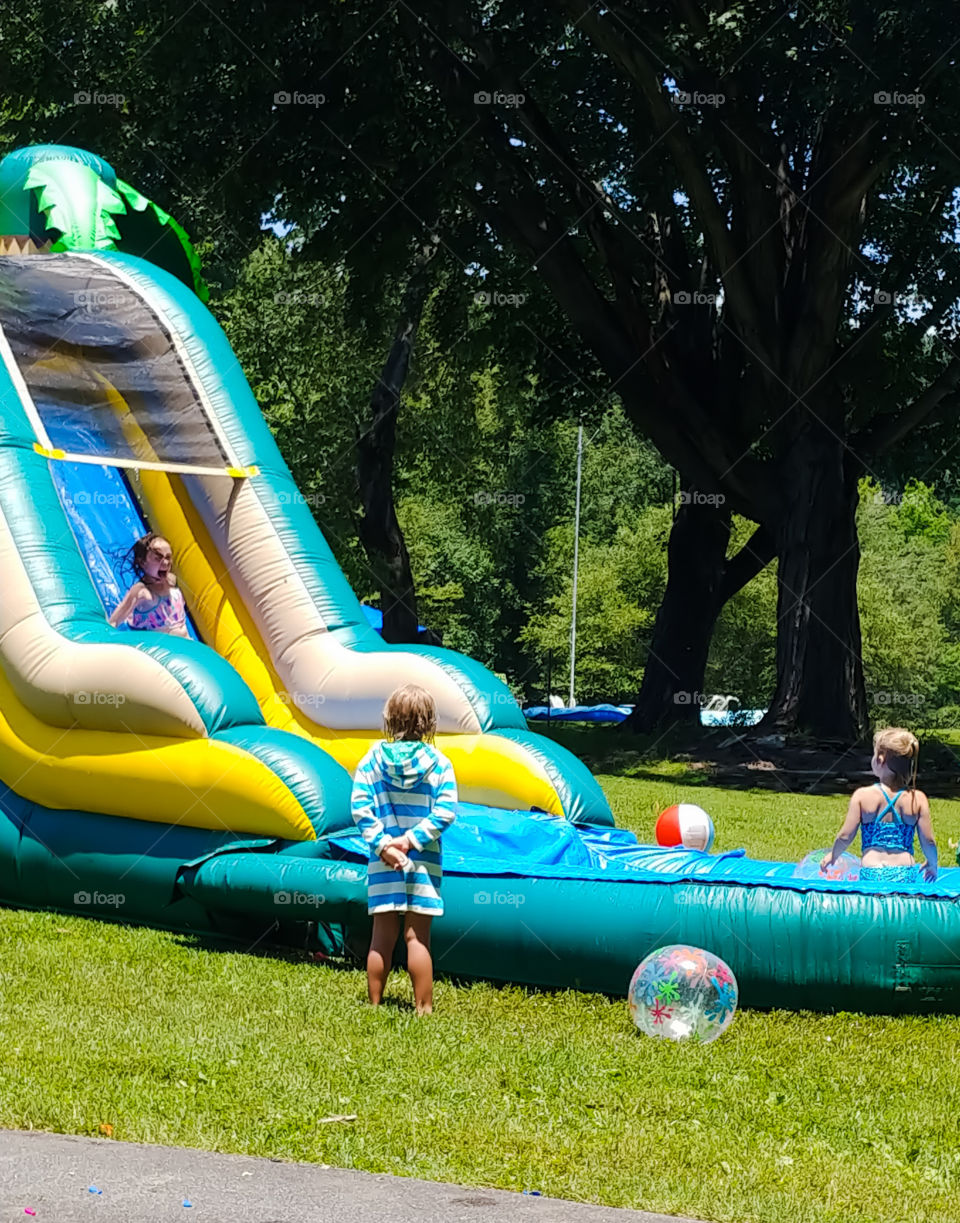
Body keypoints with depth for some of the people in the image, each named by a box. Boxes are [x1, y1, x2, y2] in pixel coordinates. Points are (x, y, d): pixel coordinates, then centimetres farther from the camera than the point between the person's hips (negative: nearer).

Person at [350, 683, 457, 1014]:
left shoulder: (374, 758, -1)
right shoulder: (439, 763, -4)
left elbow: (359, 806, -8)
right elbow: (444, 812, -12)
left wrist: (382, 844, -9)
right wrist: (412, 840, -11)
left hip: (383, 860, 1)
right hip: (423, 862, -1)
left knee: (383, 936, 9)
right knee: (417, 937, 3)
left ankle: (374, 1005, 16)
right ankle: (423, 1008, 5)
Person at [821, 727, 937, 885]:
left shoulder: (862, 795, 1)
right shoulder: (918, 799, 3)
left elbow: (845, 836, 2)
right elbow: (928, 841, 6)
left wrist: (832, 855, 22)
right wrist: (932, 864, 25)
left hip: (871, 873, -1)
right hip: (905, 875, 1)